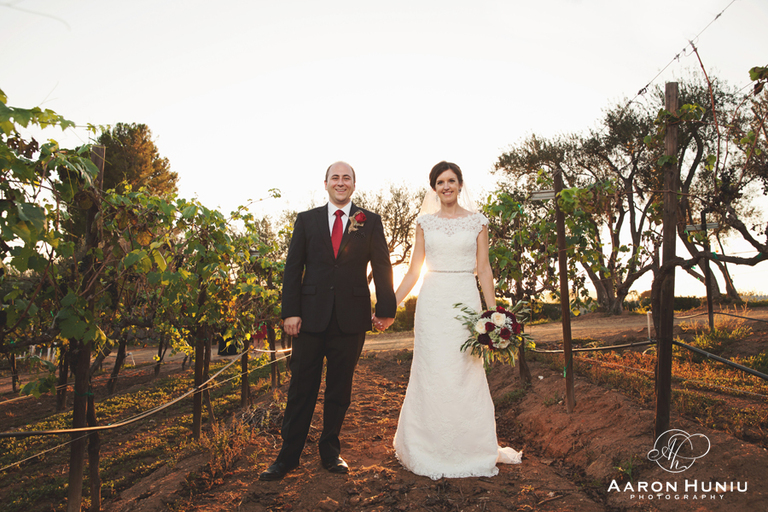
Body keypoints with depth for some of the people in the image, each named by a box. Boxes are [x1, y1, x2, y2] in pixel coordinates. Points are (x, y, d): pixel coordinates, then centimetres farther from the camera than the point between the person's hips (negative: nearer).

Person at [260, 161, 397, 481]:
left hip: (351, 319, 0)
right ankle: (288, 455, 19)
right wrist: (290, 311, -4)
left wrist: (386, 308, -3)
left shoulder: (370, 222, 7)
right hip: (311, 315, 0)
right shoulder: (306, 220, 9)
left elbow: (382, 267, 4)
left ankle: (330, 451, 27)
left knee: (340, 389, 10)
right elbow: (292, 268, 4)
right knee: (301, 388, 6)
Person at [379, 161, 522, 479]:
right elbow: (414, 270, 7)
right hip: (432, 303, 1)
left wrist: (493, 312, -1)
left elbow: (484, 269, 5)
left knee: (466, 375, 3)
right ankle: (430, 451, 18)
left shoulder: (477, 221, 7)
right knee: (431, 375, 2)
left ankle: (469, 449, 20)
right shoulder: (424, 222, 8)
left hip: (465, 302, 0)